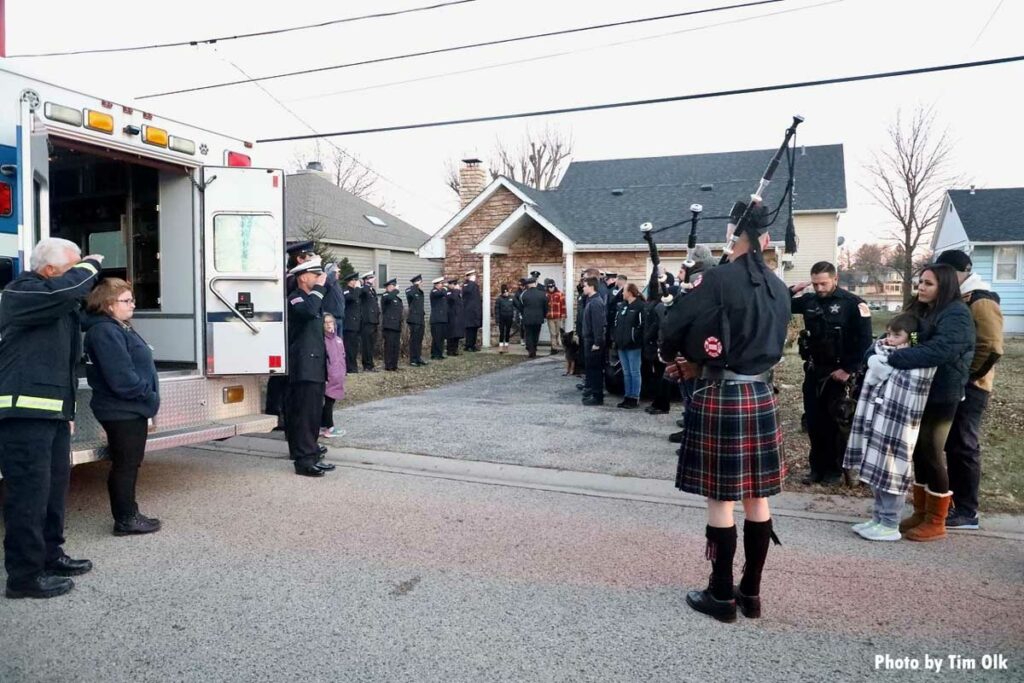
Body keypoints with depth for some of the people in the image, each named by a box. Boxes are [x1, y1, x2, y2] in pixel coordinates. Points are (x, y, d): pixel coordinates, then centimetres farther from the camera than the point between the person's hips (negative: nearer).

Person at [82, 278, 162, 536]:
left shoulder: (120, 328, 15)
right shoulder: (106, 332, -18)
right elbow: (121, 377, -25)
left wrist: (146, 396, 10)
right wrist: (148, 394, -15)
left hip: (132, 409, 10)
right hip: (122, 412, -10)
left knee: (130, 464, 17)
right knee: (125, 464, -1)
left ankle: (129, 514, 27)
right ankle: (125, 519, 10)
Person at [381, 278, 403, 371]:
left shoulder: (397, 298, 21)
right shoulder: (385, 296, -3)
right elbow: (389, 298, -31)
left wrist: (400, 327, 22)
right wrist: (396, 290, -14)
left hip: (397, 326, 8)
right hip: (389, 326, -8)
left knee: (396, 346, 7)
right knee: (389, 346, -7)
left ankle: (394, 366, 13)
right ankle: (388, 367, -5)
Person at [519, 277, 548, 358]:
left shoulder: (524, 294, -10)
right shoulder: (542, 294, -6)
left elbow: (522, 307, 0)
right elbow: (545, 307, 2)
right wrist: (544, 316, 16)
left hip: (527, 319, -2)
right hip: (538, 319, 2)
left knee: (528, 335, 7)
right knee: (536, 335, 15)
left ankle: (531, 351, -1)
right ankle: (534, 351, 21)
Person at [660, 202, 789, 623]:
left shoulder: (720, 280, -14)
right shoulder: (778, 288, 7)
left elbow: (673, 328, -12)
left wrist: (677, 359, 11)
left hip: (720, 398, -6)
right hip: (761, 396, 7)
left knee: (721, 499, 3)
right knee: (757, 498, 12)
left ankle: (722, 595, 15)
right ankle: (751, 593, 24)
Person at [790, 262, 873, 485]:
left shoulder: (852, 303, -9)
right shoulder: (809, 300, 4)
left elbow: (864, 340, -11)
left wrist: (849, 370, -15)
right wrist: (792, 290, -5)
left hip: (837, 373, -4)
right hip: (813, 371, 5)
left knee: (835, 423, 4)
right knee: (814, 422, 9)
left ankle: (834, 469, 17)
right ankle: (817, 467, 20)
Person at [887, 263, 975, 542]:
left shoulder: (956, 314, -15)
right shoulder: (920, 310, 12)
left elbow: (938, 351, -29)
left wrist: (892, 359, -33)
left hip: (940, 395, -7)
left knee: (932, 454, -1)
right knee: (919, 452, 13)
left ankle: (936, 523, 12)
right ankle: (921, 512, 25)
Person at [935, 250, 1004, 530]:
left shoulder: (982, 303, -13)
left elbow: (992, 348, -21)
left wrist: (966, 376, -13)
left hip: (968, 387, -9)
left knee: (963, 447, -4)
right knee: (952, 445, 13)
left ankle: (966, 512, 5)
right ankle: (955, 503, 23)